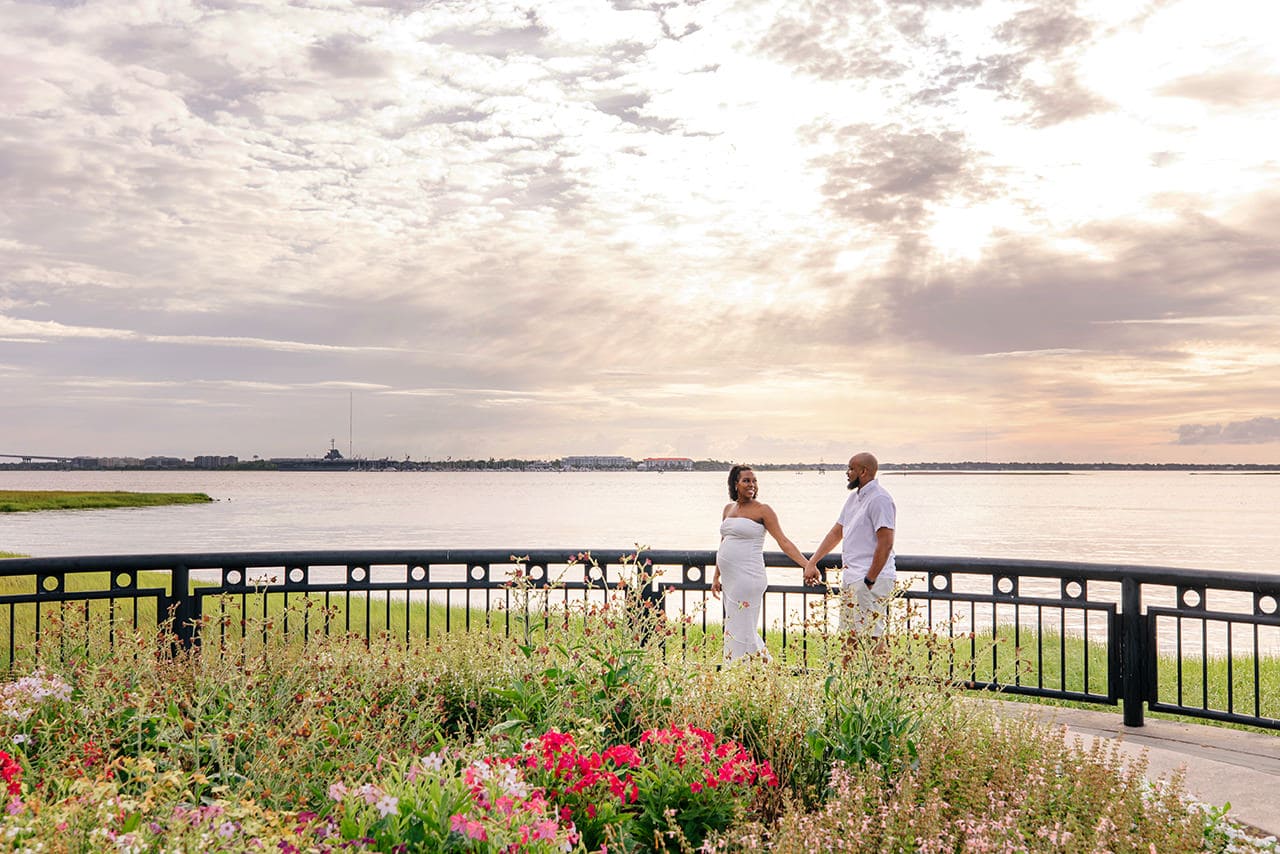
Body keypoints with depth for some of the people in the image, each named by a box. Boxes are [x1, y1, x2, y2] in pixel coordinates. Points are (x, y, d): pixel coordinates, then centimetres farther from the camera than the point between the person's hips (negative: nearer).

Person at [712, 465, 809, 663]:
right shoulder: (728, 508, 14)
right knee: (738, 628, 14)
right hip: (729, 579, 7)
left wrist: (807, 565, -21)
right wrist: (716, 577, 20)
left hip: (748, 578, -7)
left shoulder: (762, 510, -5)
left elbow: (783, 542, -10)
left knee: (740, 630, -6)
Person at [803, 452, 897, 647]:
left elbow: (886, 543, -20)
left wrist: (870, 580, -21)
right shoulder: (854, 497, 17)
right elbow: (836, 532, 22)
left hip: (871, 579, -10)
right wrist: (811, 563, 16)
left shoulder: (879, 499, -13)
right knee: (850, 636, 12)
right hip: (851, 578, 10)